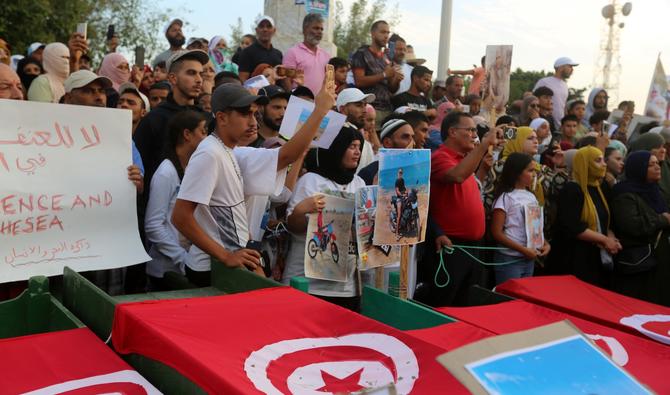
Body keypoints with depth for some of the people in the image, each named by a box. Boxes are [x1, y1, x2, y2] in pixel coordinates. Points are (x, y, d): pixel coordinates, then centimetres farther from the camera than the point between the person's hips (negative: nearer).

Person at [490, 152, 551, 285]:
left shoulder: (531, 197, 9)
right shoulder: (506, 197, -11)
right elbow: (496, 233, -15)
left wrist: (546, 244, -1)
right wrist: (523, 249, -17)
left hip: (529, 259, 7)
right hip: (509, 259, -7)